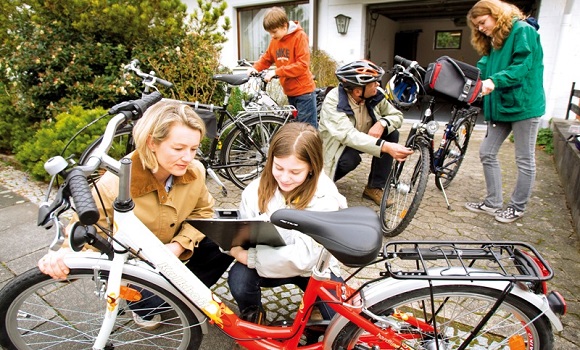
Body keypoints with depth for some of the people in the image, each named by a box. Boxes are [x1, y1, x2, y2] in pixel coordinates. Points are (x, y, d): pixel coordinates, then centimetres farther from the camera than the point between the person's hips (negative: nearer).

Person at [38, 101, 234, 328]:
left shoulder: (195, 171, -21)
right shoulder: (115, 184, -32)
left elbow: (202, 211, -8)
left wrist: (179, 245, -24)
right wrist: (66, 253, -45)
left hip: (171, 252, 4)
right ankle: (144, 305, 14)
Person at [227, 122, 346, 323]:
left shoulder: (325, 200, -24)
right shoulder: (257, 189, -15)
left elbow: (306, 256, -29)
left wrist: (251, 257, -31)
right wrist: (240, 250, -28)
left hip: (313, 269, -1)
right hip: (266, 263, 2)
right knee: (239, 279, -28)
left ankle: (315, 312, 17)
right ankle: (252, 314, 8)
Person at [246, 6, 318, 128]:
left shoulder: (299, 36, -14)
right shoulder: (275, 40, 6)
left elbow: (302, 65, -22)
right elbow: (266, 58, 18)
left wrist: (276, 72, -25)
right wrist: (255, 67, -3)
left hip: (303, 90, -7)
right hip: (290, 91, 7)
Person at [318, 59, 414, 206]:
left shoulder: (376, 94, -15)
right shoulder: (333, 101, -31)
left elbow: (397, 115, -5)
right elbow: (348, 135, -45)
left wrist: (382, 123, -30)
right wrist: (386, 147, -57)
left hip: (363, 139, 6)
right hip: (338, 145, -5)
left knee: (391, 133, -18)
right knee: (350, 159, -37)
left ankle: (374, 187, -8)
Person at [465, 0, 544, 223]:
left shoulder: (522, 30, -8)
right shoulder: (494, 40, 17)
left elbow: (523, 66, -19)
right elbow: (484, 67, 6)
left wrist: (493, 81, -31)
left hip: (523, 105, -8)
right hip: (500, 105, 8)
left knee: (524, 160, 4)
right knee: (487, 153, 7)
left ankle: (517, 207, 17)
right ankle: (493, 203, 19)